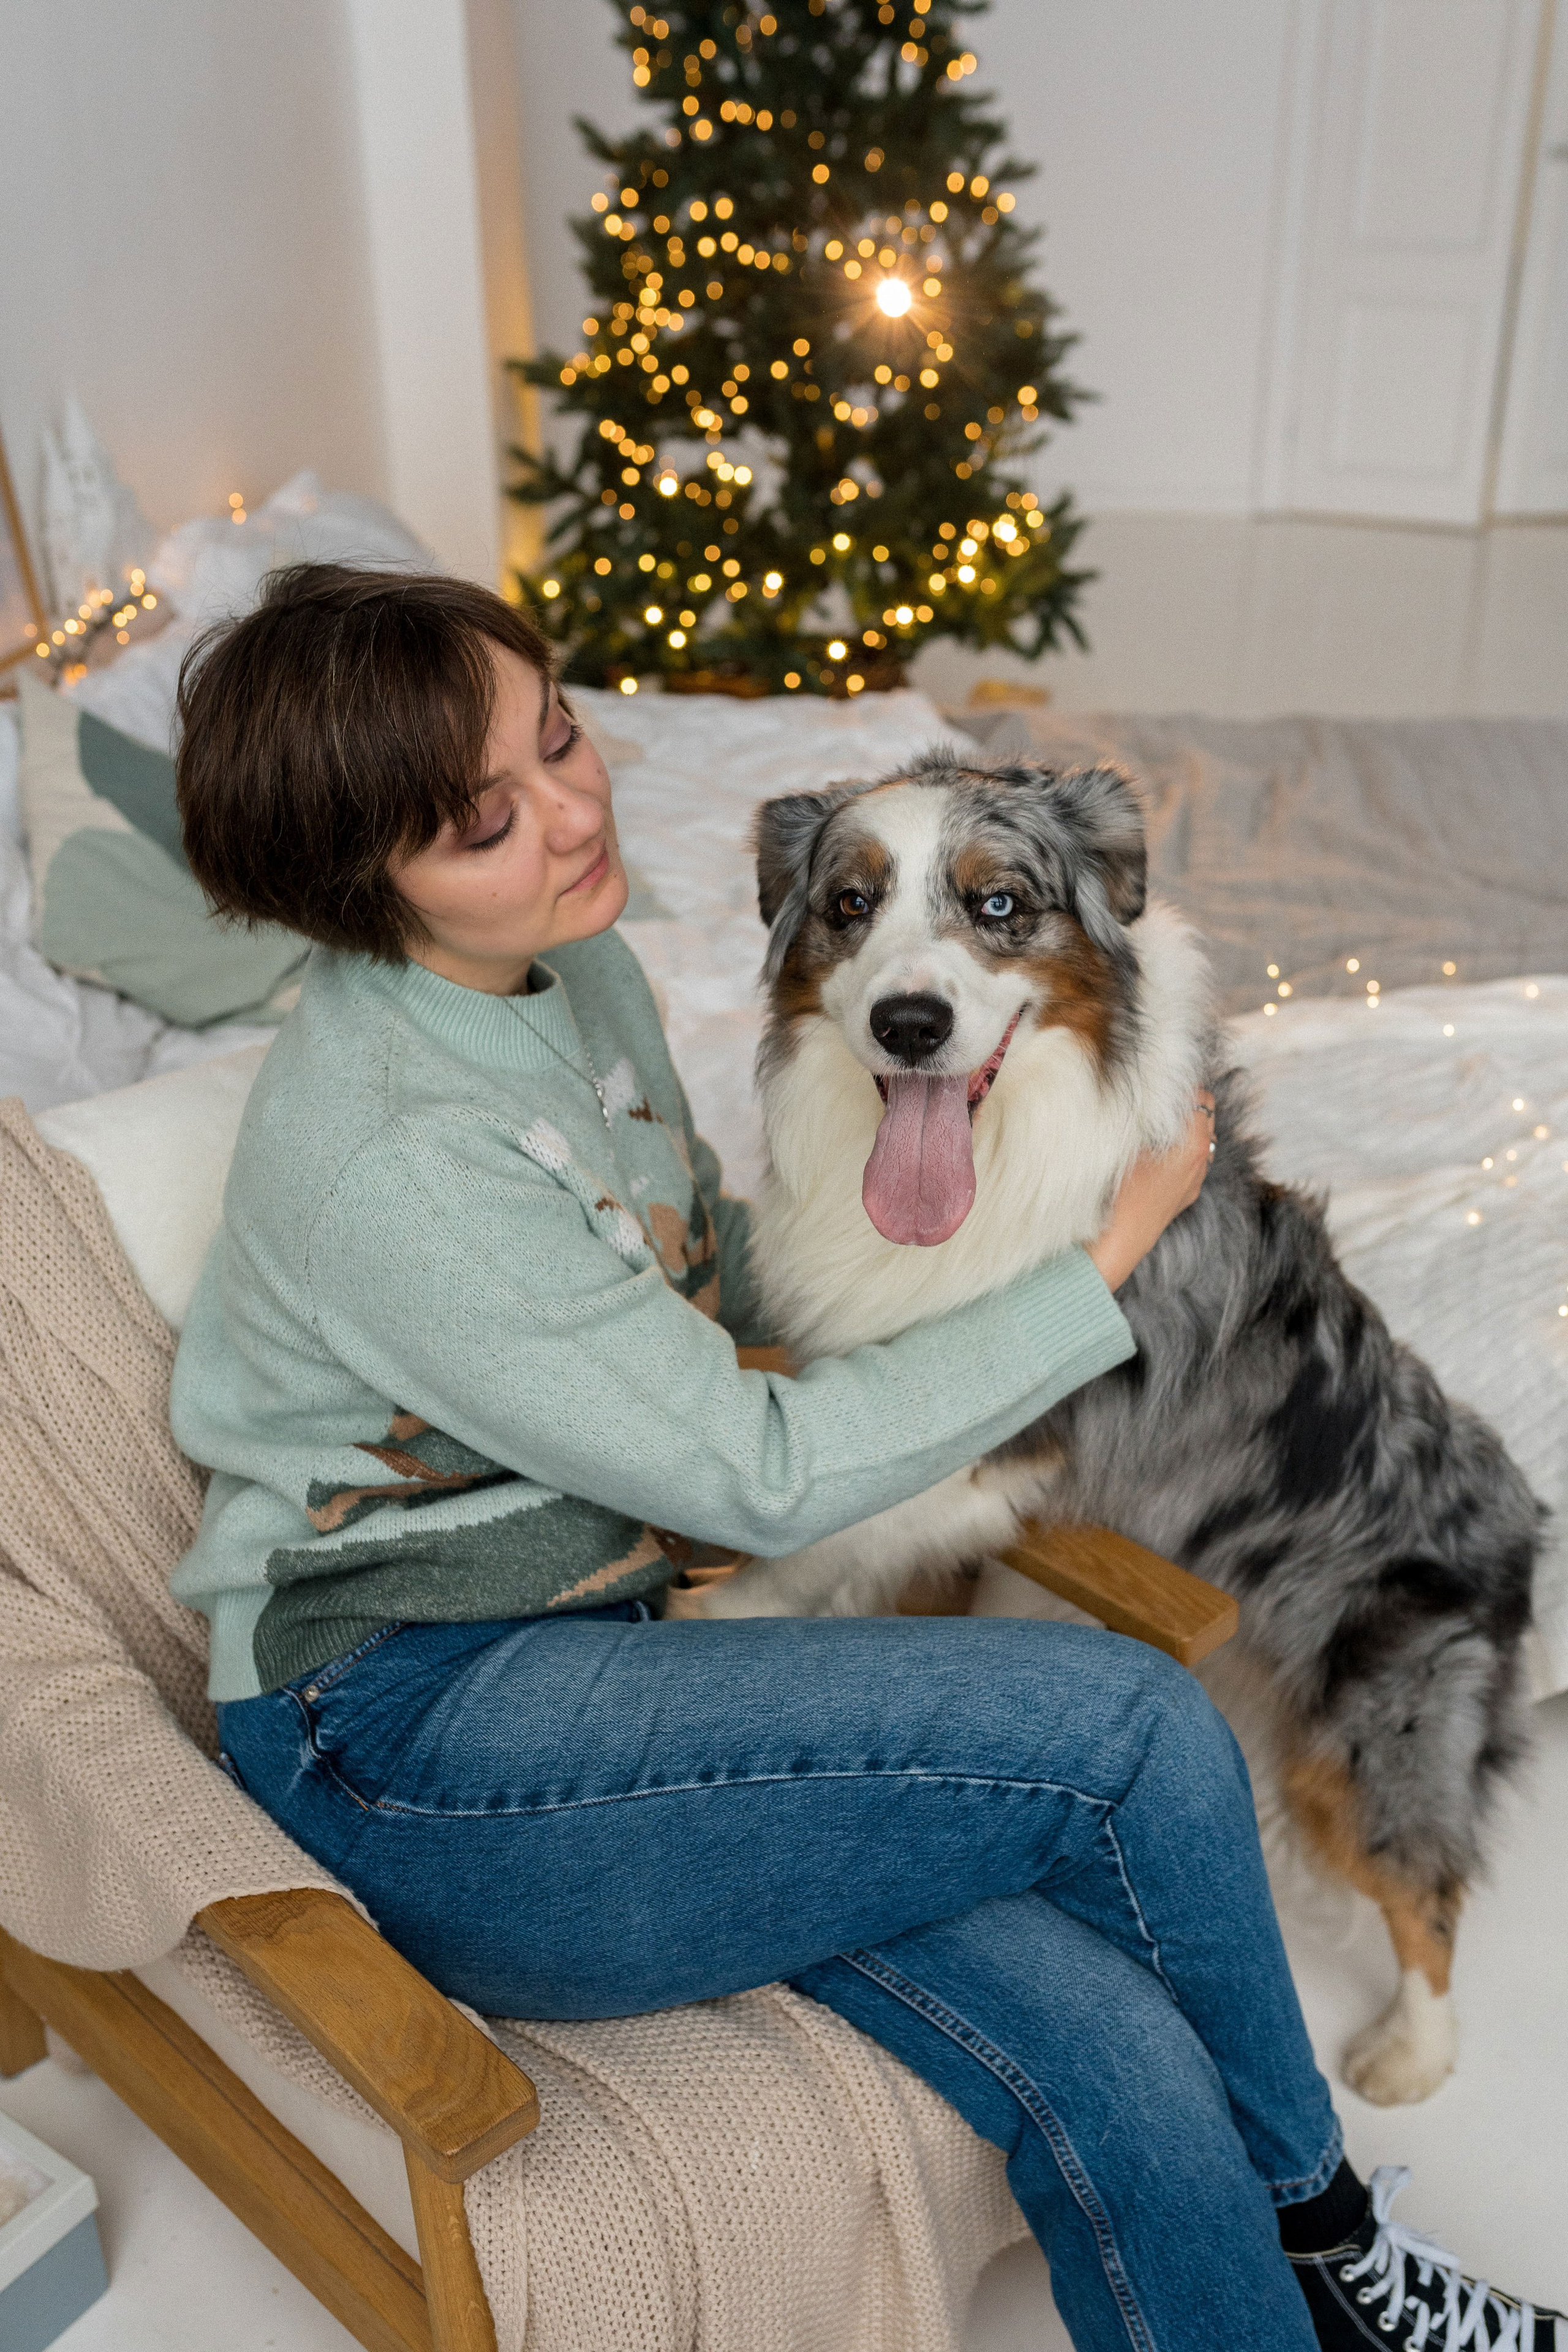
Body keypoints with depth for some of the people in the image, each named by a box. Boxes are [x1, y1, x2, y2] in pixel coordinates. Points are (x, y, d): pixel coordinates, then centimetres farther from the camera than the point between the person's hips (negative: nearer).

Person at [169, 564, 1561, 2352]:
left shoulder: (574, 963, 4)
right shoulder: (387, 1163, -23)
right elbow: (758, 1478, -18)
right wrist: (1108, 1264, -11)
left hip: (587, 1653, 7)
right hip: (411, 1759, -7)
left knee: (1114, 2071, -14)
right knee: (1131, 1726, -18)